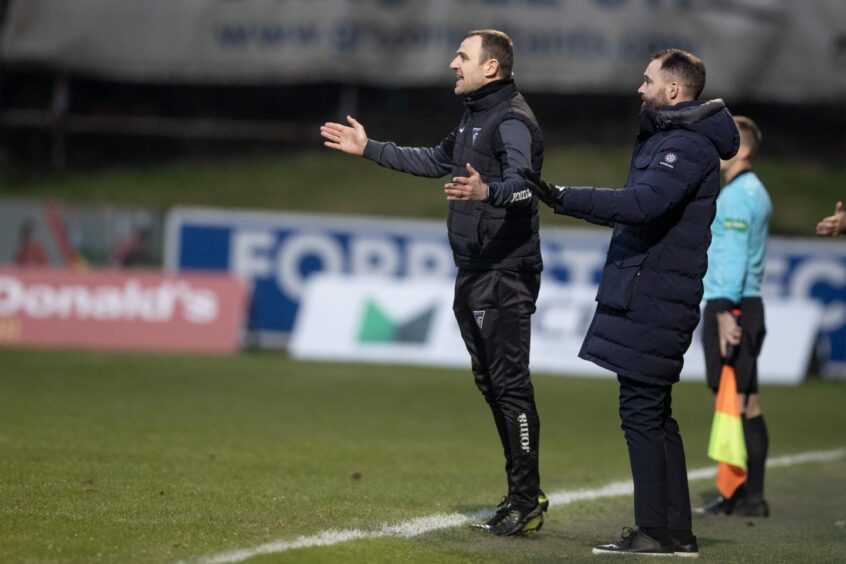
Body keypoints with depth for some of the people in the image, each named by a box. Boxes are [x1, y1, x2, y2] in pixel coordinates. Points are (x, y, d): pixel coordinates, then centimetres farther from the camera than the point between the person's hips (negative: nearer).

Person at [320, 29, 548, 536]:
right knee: (491, 381, 12)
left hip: (505, 275, -11)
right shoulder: (476, 118, 19)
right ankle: (521, 496, 17)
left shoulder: (513, 122, -13)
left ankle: (527, 501, -10)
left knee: (510, 383, -11)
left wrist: (487, 192, -51)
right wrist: (368, 149, 37)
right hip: (475, 274, 11)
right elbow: (436, 161, 34)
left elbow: (523, 182, -30)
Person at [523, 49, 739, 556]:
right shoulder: (668, 137, 19)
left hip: (652, 299, -11)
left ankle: (655, 531, -8)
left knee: (642, 411, -9)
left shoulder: (687, 145, -15)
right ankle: (677, 533, 15)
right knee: (654, 413, 13)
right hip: (649, 297, 11)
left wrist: (563, 198, -33)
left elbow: (643, 203, -29)